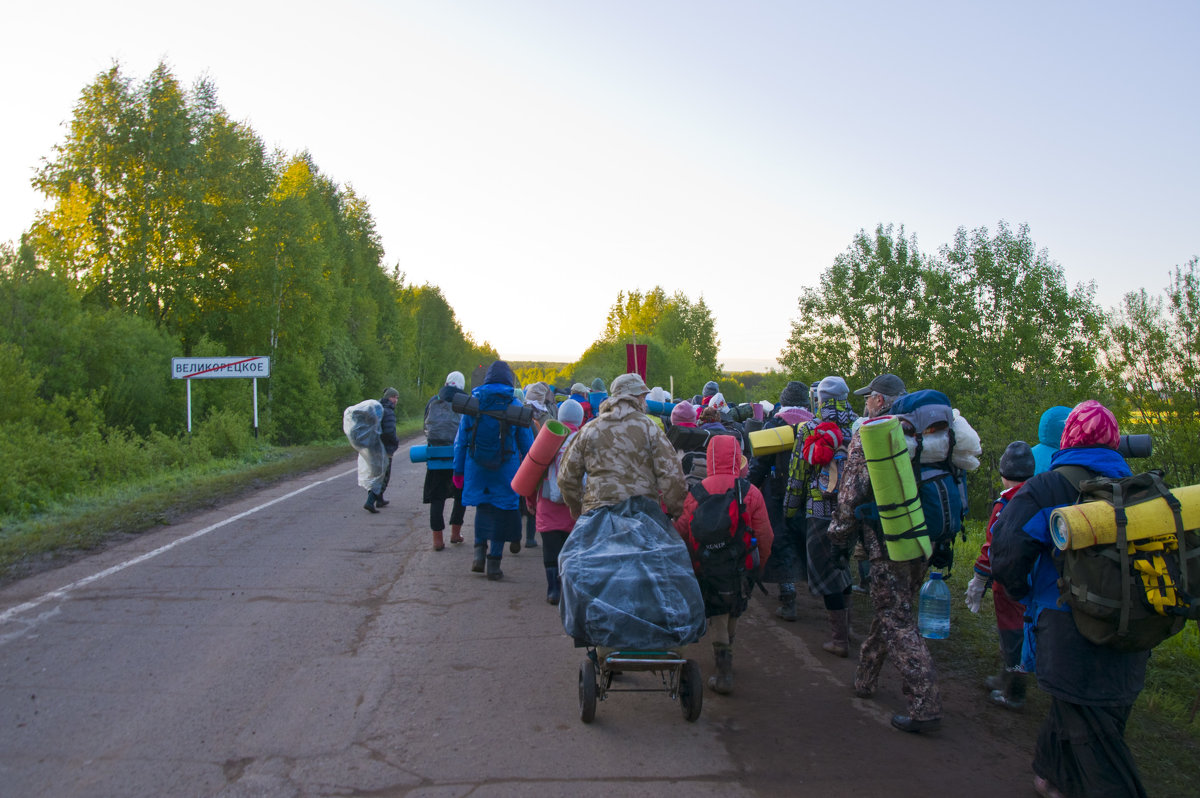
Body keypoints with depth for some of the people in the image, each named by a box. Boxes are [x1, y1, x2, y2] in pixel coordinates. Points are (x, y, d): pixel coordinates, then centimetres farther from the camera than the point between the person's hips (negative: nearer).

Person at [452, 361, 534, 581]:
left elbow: (461, 440, 5)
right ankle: (493, 562, 8)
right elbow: (527, 443, 0)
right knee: (501, 512, 6)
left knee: (482, 507, 20)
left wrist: (458, 470, 11)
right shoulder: (515, 406, -4)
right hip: (505, 470, -2)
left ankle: (479, 551, 9)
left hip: (476, 467, 2)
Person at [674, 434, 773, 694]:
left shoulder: (695, 493, -8)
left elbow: (681, 533, -2)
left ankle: (724, 673, 3)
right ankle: (725, 658, 38)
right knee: (733, 614, 20)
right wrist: (759, 563, 10)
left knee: (717, 617, 7)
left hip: (707, 568, -1)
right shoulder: (751, 492, -10)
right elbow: (765, 536, -6)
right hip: (740, 567, 1)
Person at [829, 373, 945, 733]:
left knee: (898, 625, -2)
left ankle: (926, 705, -5)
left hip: (887, 547, -7)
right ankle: (865, 678, 34)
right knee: (890, 612, 19)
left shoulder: (865, 439, -11)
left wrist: (839, 534, 2)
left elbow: (850, 495, -11)